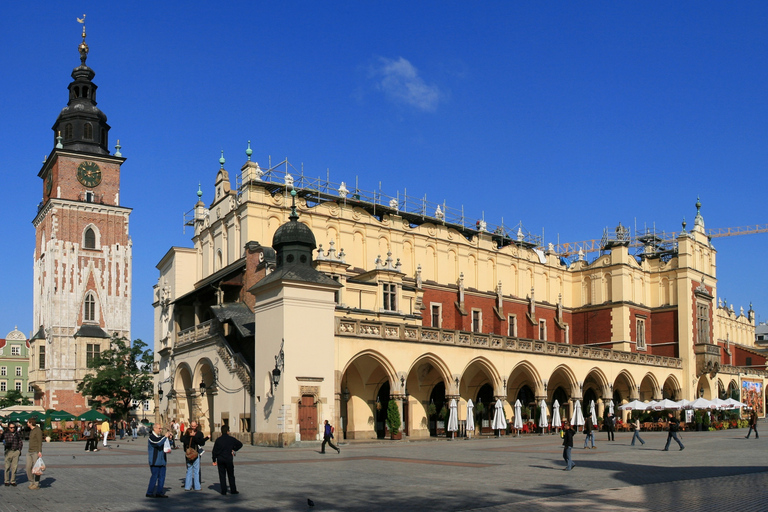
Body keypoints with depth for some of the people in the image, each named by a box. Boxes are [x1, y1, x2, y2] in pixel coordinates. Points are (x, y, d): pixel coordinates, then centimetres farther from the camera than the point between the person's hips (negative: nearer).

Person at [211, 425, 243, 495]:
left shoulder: (218, 440, -2)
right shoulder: (231, 439, -4)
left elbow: (214, 451, -2)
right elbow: (240, 444, 4)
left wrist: (214, 460, 6)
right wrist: (234, 449, 14)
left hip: (220, 459, 1)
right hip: (229, 459, -1)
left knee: (222, 475, 7)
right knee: (231, 475, 10)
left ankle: (223, 491, 5)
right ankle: (233, 490, 12)